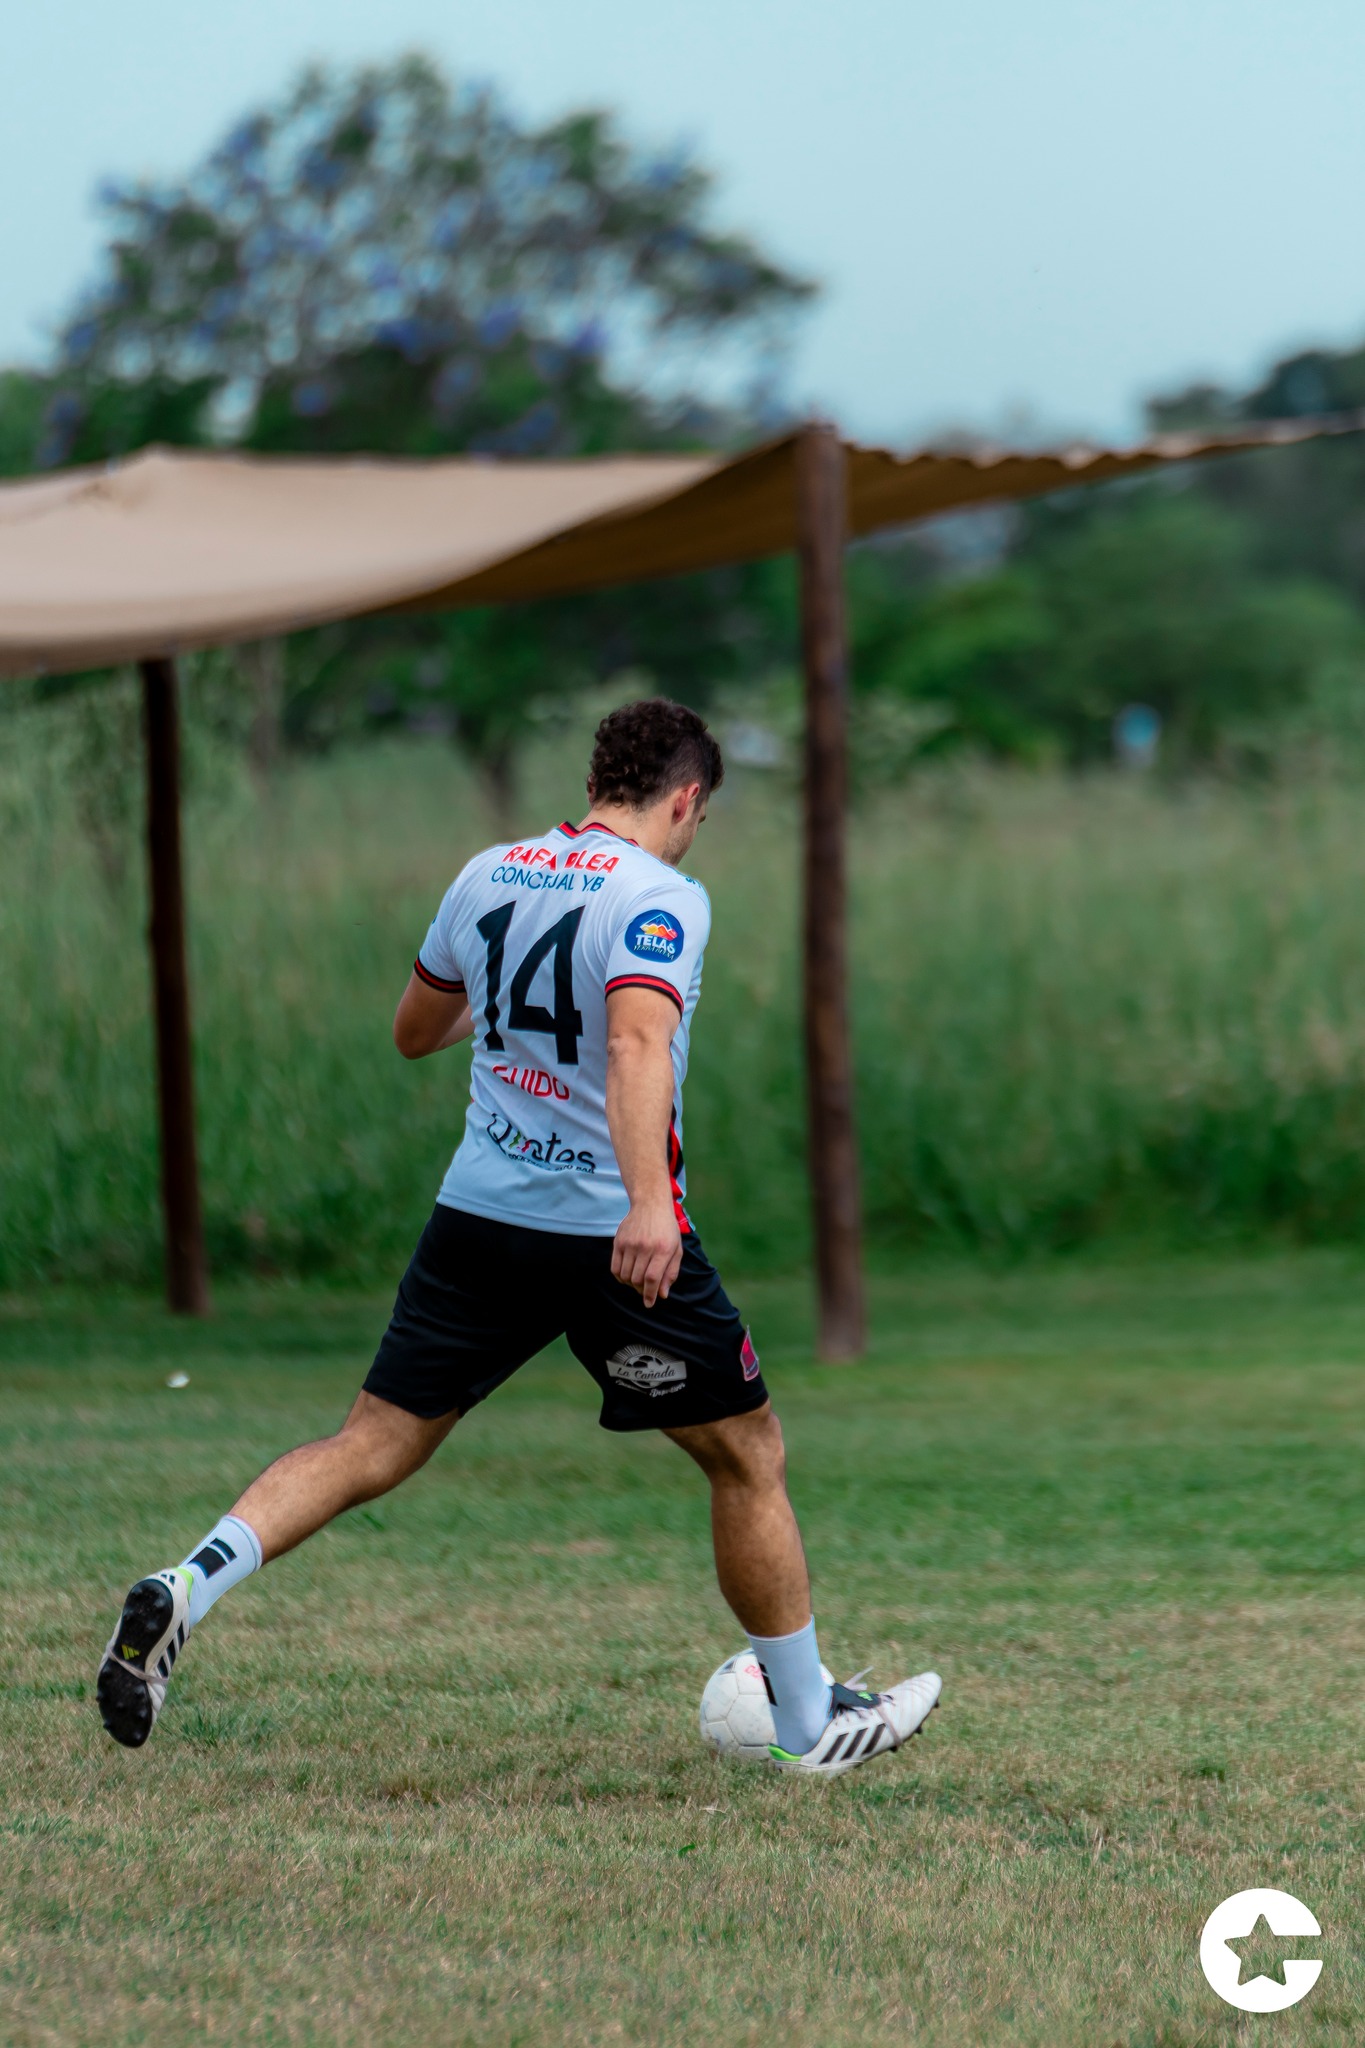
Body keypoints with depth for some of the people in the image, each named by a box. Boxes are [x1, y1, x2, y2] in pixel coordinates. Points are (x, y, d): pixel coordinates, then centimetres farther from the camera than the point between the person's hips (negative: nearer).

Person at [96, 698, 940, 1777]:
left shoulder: (488, 876, 9)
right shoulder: (661, 897, -11)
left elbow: (415, 1031, 23)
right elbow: (636, 1044, -29)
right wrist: (648, 1203, -41)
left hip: (478, 1211, 6)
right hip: (617, 1233, -5)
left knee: (373, 1446, 8)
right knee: (750, 1455, 11)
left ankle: (186, 1588, -14)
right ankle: (810, 1724, 18)